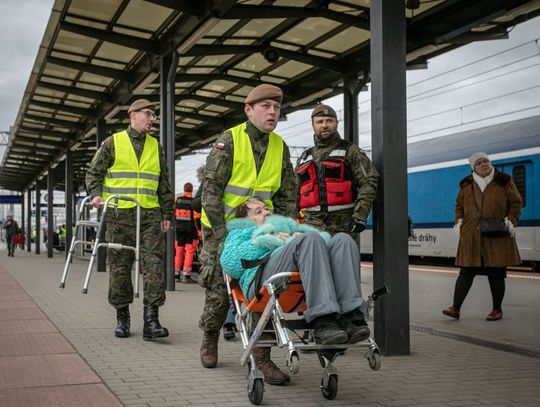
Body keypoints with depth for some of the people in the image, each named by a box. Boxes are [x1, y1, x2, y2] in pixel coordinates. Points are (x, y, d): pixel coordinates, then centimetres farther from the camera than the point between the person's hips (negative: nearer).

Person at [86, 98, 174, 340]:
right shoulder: (112, 143, 6)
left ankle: (151, 319, -9)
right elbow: (94, 173, 9)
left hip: (150, 214, 2)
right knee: (120, 266, 3)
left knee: (154, 264, -9)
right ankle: (122, 317, 14)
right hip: (120, 214, -2)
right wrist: (96, 194, -9)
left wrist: (167, 214, 16)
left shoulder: (156, 147, 16)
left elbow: (163, 184, 20)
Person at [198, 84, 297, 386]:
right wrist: (221, 232, -19)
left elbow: (288, 196, 10)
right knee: (220, 289, -1)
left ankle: (262, 357, -2)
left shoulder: (280, 147, 3)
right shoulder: (229, 140, -11)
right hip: (222, 227, -3)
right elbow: (211, 188, -14)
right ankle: (210, 341, 25)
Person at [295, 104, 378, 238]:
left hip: (342, 227, -3)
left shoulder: (350, 151, 8)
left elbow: (369, 181, -2)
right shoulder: (304, 158, 23)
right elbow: (295, 193, 26)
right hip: (310, 226, 4)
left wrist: (360, 215, -12)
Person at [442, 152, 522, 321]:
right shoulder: (466, 185, 11)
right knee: (466, 272, -1)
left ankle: (497, 310, 18)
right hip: (471, 237, 2)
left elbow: (516, 202, 7)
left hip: (497, 237, -2)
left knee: (496, 274, 4)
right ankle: (456, 308, 0)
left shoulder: (504, 182, 3)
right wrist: (459, 221, 7)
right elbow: (459, 205, 22)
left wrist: (511, 220, -6)